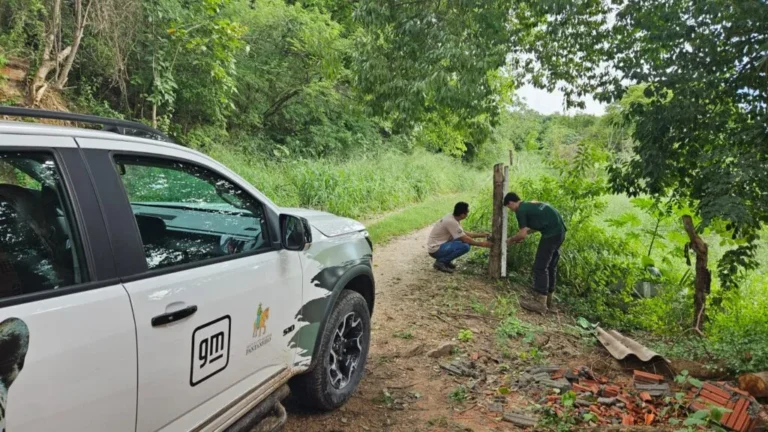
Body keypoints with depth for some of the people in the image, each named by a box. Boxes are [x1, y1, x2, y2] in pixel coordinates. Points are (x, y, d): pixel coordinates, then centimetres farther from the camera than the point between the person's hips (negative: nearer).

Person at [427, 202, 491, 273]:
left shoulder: (451, 217, 4)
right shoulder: (451, 222, -24)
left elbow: (464, 234, 16)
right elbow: (465, 239, -20)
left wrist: (482, 235, 13)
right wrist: (482, 244, -9)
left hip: (441, 245, 10)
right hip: (435, 249, -10)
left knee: (466, 241, 8)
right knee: (465, 246, -22)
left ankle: (446, 260, 11)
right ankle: (440, 262, -9)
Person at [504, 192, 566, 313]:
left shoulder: (520, 210, -6)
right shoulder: (530, 204, 22)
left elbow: (522, 234, -6)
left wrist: (511, 239, 11)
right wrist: (526, 232, 30)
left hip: (551, 233, -10)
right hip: (559, 231, 10)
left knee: (540, 267, -5)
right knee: (550, 266, 15)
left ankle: (540, 303, -6)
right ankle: (548, 300, 22)